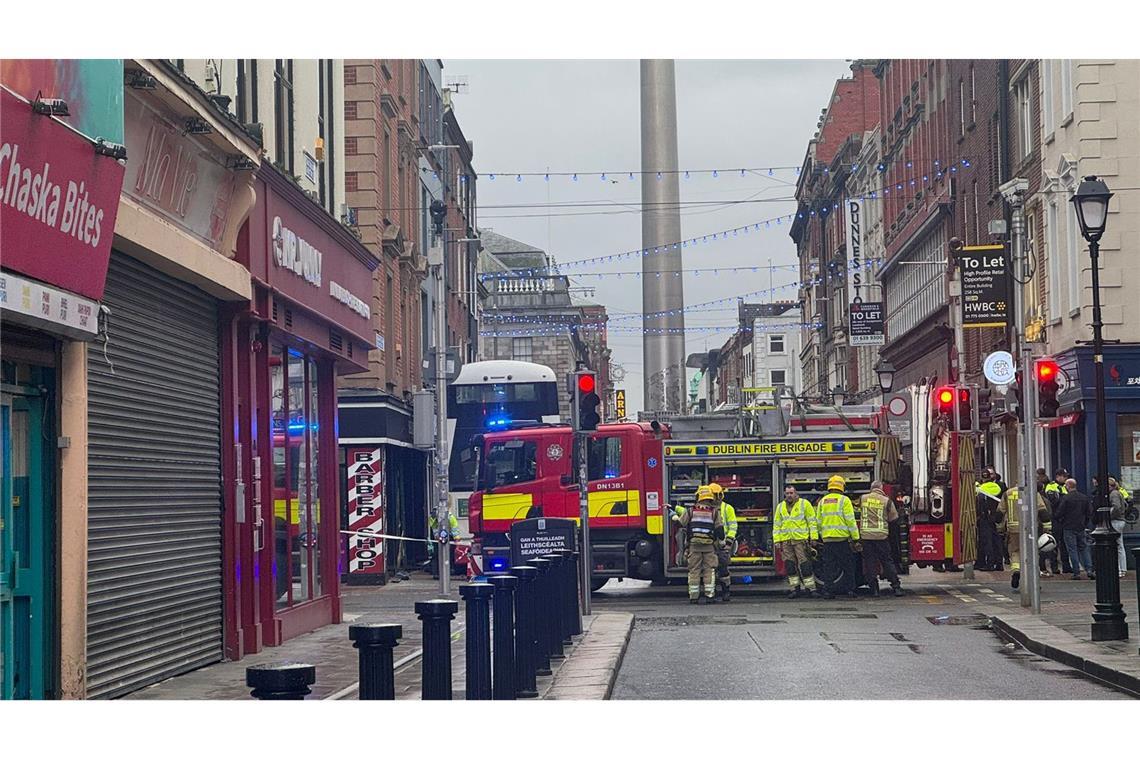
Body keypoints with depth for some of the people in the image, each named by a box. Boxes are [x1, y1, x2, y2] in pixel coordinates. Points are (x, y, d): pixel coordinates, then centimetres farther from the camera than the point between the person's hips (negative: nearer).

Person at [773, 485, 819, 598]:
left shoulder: (804, 504, 4)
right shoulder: (780, 507, 14)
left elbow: (812, 522, 2)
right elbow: (776, 525, 15)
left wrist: (814, 538, -4)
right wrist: (777, 541, 8)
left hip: (801, 539, -4)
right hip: (786, 541, 4)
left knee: (805, 564, -6)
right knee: (789, 565, 3)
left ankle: (810, 587, -3)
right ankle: (795, 587, 10)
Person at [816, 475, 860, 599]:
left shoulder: (822, 501, 10)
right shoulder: (844, 500, -5)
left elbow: (819, 522, 12)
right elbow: (850, 521, -8)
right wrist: (855, 538, -5)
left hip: (827, 538, 4)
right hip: (842, 537, -4)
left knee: (829, 566, 6)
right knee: (848, 565, 6)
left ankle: (827, 591, 2)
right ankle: (850, 590, 6)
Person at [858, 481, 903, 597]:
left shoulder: (863, 498, 3)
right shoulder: (886, 501, -3)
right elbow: (893, 518, 5)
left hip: (866, 535, 1)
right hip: (881, 535, -1)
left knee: (869, 562, 6)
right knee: (887, 562, 6)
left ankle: (874, 588, 4)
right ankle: (896, 587, 5)